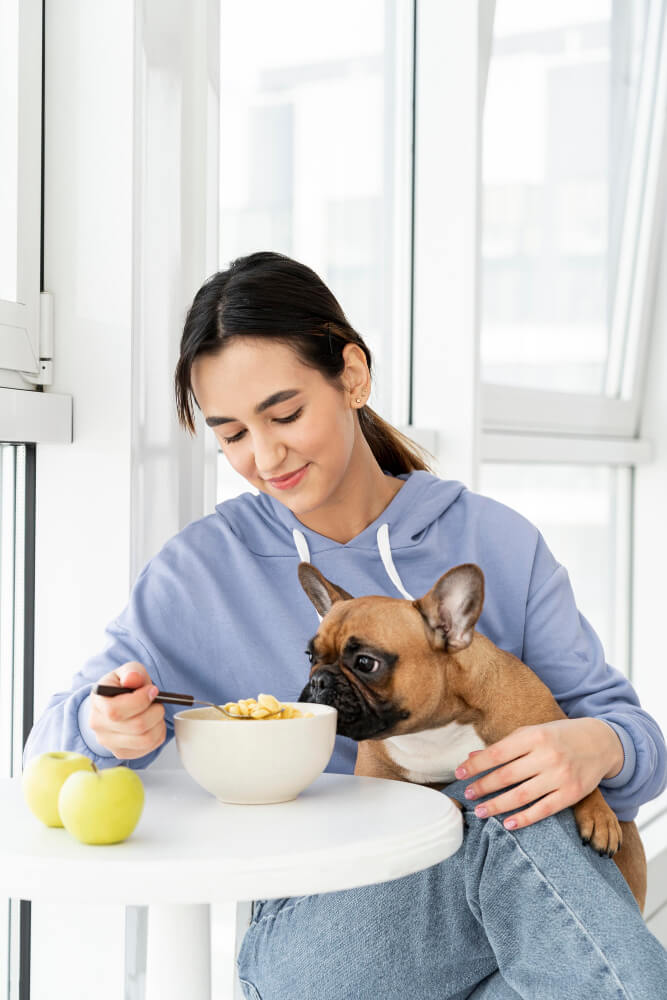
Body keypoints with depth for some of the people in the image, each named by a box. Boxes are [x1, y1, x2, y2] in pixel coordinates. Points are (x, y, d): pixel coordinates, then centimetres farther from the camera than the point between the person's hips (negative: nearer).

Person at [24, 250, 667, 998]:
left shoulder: (498, 543, 5)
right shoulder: (200, 574, 3)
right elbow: (48, 753, 4)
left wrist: (595, 747, -21)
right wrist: (107, 727, -21)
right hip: (314, 923, -1)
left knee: (532, 820, -34)